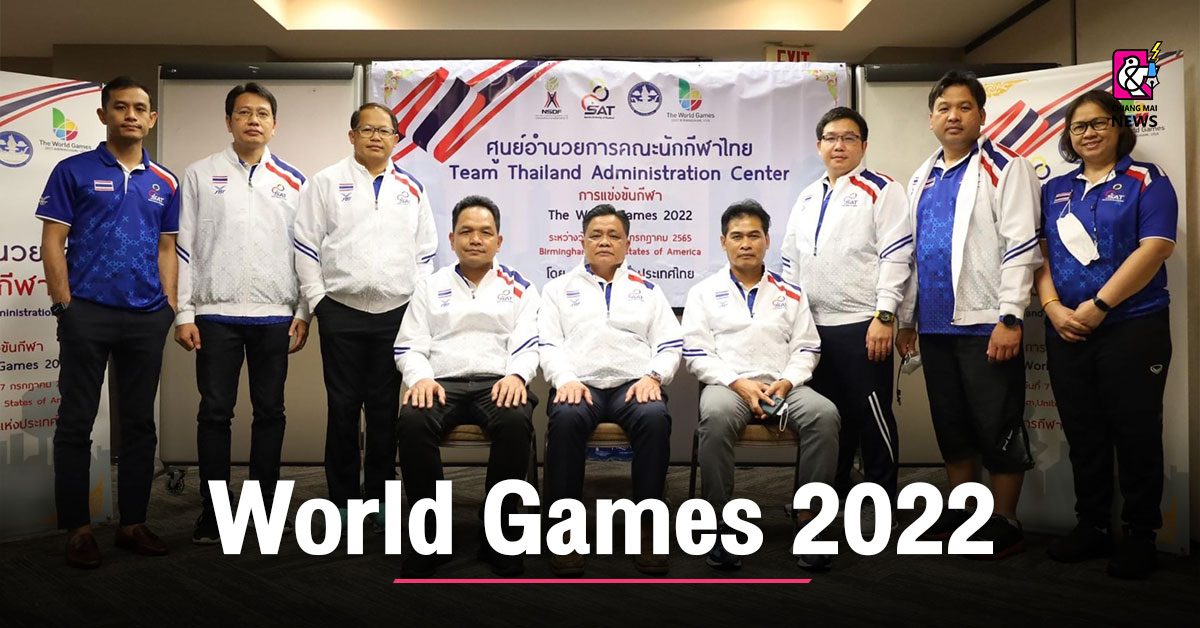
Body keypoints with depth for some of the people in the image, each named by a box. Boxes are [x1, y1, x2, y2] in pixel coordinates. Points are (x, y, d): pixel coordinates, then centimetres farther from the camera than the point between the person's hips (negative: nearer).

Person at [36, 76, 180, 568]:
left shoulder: (165, 183, 10)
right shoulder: (74, 171, 1)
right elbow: (53, 244, -2)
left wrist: (170, 307, 4)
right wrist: (65, 306, -9)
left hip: (147, 318, 3)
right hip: (88, 312, -3)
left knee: (139, 423, 8)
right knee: (76, 423, 3)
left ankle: (133, 523, 19)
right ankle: (77, 527, 13)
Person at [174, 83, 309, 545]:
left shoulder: (292, 181, 8)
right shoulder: (200, 175, 5)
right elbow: (184, 246, 3)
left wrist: (303, 312, 2)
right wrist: (183, 313, -3)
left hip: (274, 316, 1)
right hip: (216, 314, -1)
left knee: (270, 412, 7)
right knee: (215, 412, 3)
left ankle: (265, 504, 19)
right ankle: (212, 509, 14)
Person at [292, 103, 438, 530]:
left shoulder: (411, 189, 11)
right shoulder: (327, 183, 4)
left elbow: (425, 251, 13)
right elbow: (306, 246, 2)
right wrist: (317, 300, -4)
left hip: (396, 313, 2)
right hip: (342, 312, -2)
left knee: (385, 407, 7)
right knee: (343, 407, 3)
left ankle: (378, 497, 17)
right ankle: (343, 499, 14)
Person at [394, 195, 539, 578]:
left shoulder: (519, 288, 17)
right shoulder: (430, 287, 19)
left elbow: (528, 345, 5)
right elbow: (410, 346, 11)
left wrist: (516, 376, -17)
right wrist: (421, 378, -11)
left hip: (498, 383, -1)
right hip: (442, 382, 1)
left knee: (516, 422, -36)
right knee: (412, 422, -34)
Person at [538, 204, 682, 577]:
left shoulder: (646, 290, 23)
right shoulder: (560, 288, 21)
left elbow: (670, 345, 14)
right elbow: (548, 343, 8)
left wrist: (653, 376, -7)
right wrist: (566, 379, -11)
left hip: (633, 385, 1)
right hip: (579, 384, 0)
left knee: (655, 417, -34)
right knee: (565, 419, -36)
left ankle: (646, 527, -24)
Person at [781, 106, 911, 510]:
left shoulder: (880, 190, -2)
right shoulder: (806, 198, 18)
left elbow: (896, 256, -10)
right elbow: (791, 261, 21)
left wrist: (884, 316, -17)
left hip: (861, 324, -6)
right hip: (813, 325, 6)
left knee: (871, 415, 0)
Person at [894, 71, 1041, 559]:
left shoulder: (1004, 167, -3)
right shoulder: (921, 179, 16)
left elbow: (1021, 245, -11)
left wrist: (1010, 317, -18)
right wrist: (905, 318, 15)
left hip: (984, 323, -6)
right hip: (935, 325, 6)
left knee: (998, 428, 2)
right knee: (951, 427, 14)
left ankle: (1005, 523, 14)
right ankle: (960, 511, 26)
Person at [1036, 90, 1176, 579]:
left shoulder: (1145, 181, 0)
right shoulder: (1055, 189, 14)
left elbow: (1155, 247, -12)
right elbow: (1041, 252, 9)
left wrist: (1097, 306, -17)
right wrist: (1053, 307, -7)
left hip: (1132, 328, -4)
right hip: (1066, 332, 4)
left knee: (1135, 432, 2)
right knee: (1082, 433, 10)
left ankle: (1140, 535, 14)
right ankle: (1091, 526, 22)